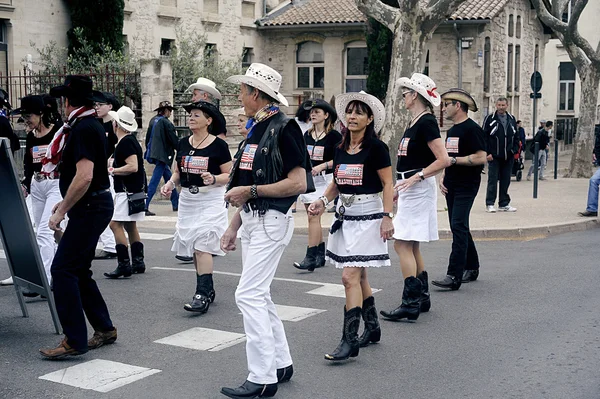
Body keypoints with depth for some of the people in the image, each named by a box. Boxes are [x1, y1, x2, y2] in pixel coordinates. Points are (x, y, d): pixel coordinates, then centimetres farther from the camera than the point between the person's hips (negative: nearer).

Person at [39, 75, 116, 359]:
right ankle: (104, 329, 22)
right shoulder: (91, 125, 14)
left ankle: (74, 340, -8)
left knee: (62, 270, -10)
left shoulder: (83, 129, -17)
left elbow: (84, 176, -26)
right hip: (93, 205, 10)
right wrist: (66, 202, 23)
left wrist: (61, 211, -20)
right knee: (78, 271, 15)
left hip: (89, 208, -10)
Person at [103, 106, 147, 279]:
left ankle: (124, 264, -14)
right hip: (135, 189, 11)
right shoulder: (130, 140, 15)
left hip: (128, 191, -11)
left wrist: (112, 170, -15)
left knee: (115, 224, -13)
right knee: (130, 225, 15)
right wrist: (113, 162, 15)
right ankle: (138, 262, 20)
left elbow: (133, 167, -25)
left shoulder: (126, 142, -16)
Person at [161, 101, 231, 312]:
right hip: (187, 199, 6)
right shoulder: (183, 144, 8)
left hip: (210, 200, -6)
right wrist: (171, 183, -2)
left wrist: (214, 179, -24)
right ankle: (207, 289, 24)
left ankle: (202, 294, -14)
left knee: (202, 246, -15)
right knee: (194, 247, 10)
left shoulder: (218, 145, -7)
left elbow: (229, 175, -5)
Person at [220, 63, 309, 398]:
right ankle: (281, 364, 24)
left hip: (272, 221, -10)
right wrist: (234, 227, 17)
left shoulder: (284, 128, -13)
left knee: (249, 295, -12)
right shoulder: (257, 129, 15)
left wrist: (250, 190, -17)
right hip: (252, 220, 10)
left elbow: (298, 183, -20)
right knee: (259, 295, 13)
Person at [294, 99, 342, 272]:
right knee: (314, 218, 9)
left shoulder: (333, 135, -5)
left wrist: (323, 166, -18)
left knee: (313, 216, -15)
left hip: (324, 179, -6)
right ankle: (321, 255, 19)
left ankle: (310, 258, -16)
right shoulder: (307, 135, 13)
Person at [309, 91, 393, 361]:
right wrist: (324, 200, 1)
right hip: (345, 215, 7)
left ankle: (349, 340, -11)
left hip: (368, 215, -7)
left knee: (350, 276, -13)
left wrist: (387, 217, -16)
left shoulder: (376, 147, -9)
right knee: (359, 275, 14)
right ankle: (372, 328, 29)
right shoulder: (340, 149, 10)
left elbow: (388, 184, -9)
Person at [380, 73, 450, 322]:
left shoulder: (426, 123, -14)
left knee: (403, 245, -11)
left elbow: (443, 160, -21)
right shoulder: (414, 123, 15)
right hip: (409, 190, 10)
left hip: (418, 189, -10)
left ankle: (411, 303, -9)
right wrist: (399, 188, 21)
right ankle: (421, 298, 20)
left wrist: (416, 177, -23)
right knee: (412, 247, 13)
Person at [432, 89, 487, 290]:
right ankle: (472, 268, 24)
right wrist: (443, 177, 11)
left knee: (458, 227, -15)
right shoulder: (451, 131, 18)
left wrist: (454, 160, -18)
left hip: (466, 186, -9)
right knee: (459, 228, 13)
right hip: (451, 186, 9)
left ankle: (454, 275, -18)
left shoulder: (472, 128, -11)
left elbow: (481, 157, -18)